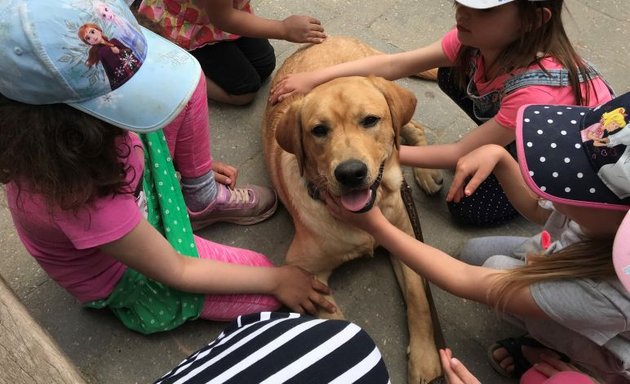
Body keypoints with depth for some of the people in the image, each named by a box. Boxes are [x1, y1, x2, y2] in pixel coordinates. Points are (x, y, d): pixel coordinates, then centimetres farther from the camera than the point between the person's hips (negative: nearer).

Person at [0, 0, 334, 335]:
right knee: (280, 294, -4)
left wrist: (190, 163, 11)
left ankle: (203, 198, 11)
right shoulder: (81, 196, -44)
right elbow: (176, 272, -28)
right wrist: (275, 279, -17)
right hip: (125, 276, -6)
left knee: (187, 81, -9)